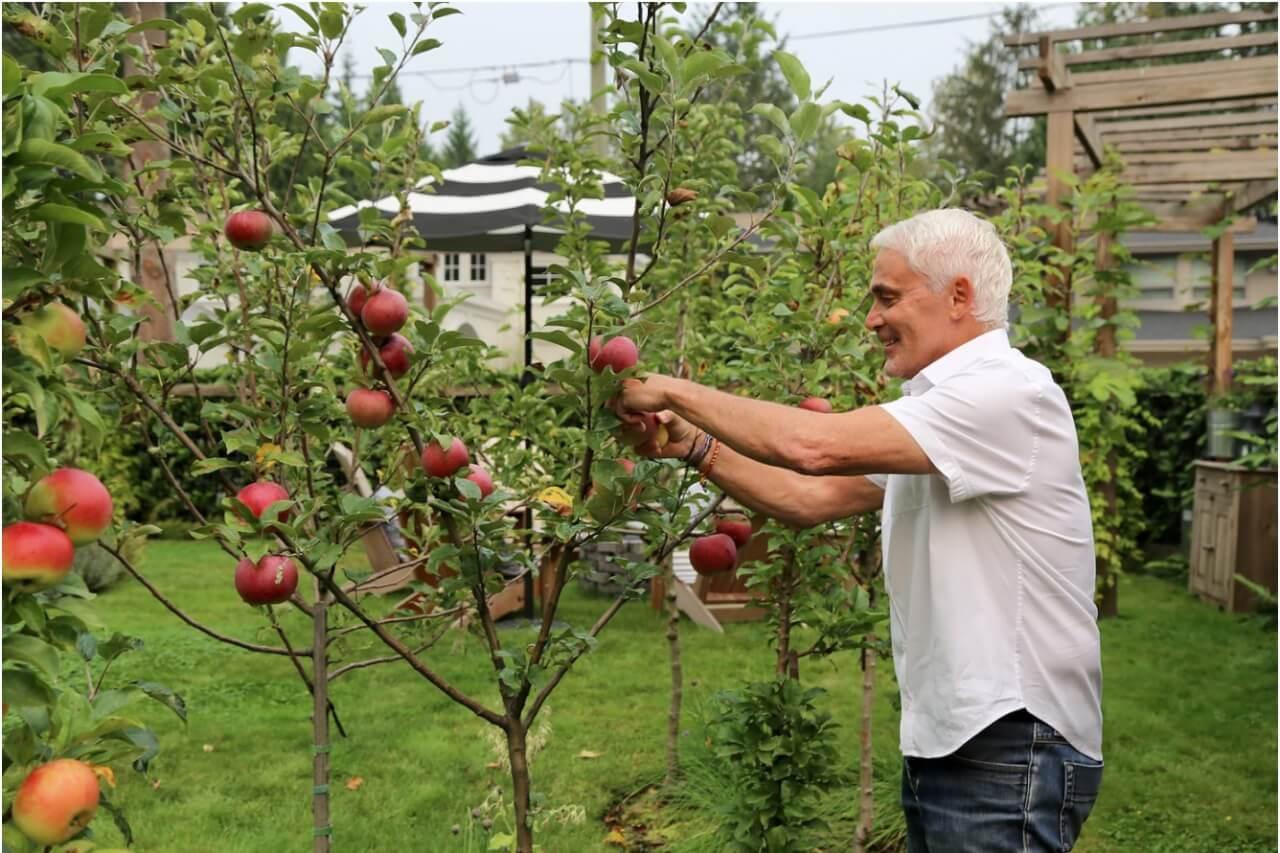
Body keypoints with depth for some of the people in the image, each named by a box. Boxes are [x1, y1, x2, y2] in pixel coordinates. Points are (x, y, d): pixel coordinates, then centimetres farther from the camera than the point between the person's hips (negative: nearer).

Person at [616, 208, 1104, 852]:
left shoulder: (1009, 390, -18)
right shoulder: (941, 402, 15)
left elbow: (813, 445, -26)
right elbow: (814, 498, 11)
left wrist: (675, 390, -15)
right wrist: (695, 448, 2)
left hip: (1009, 750, -9)